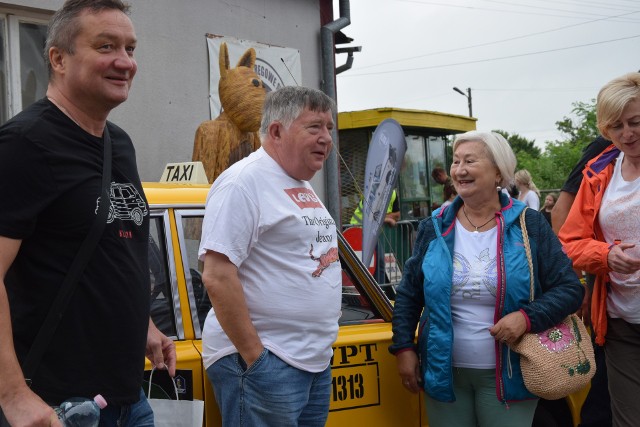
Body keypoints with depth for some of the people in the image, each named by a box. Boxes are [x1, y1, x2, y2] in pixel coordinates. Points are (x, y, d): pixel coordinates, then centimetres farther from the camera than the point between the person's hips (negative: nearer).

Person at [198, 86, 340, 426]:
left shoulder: (303, 188, 15)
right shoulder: (244, 182, -13)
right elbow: (217, 278, -20)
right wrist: (254, 357, -20)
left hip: (317, 362, 9)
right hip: (264, 364, -9)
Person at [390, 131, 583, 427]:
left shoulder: (530, 225, -3)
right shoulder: (434, 228, 4)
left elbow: (569, 289, -4)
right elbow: (408, 295, 10)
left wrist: (528, 317, -20)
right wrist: (404, 348, 2)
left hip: (507, 377, -2)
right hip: (443, 373, 2)